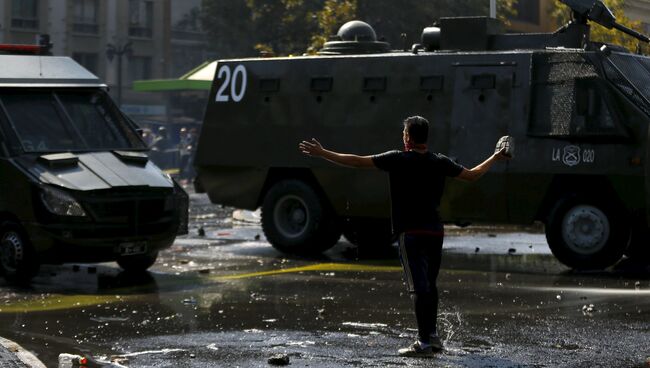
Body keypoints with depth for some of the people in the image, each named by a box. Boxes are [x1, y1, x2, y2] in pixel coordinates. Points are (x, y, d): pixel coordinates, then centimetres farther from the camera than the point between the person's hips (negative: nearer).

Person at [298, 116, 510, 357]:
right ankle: (432, 335, 21)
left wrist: (323, 154, 0)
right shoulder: (440, 162, 5)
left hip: (411, 233, -5)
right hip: (435, 231, 5)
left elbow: (357, 162, -8)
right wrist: (495, 158, 33)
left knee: (419, 287, -8)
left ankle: (424, 342, -11)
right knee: (429, 285, 17)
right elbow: (473, 175, 16)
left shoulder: (398, 160, -8)